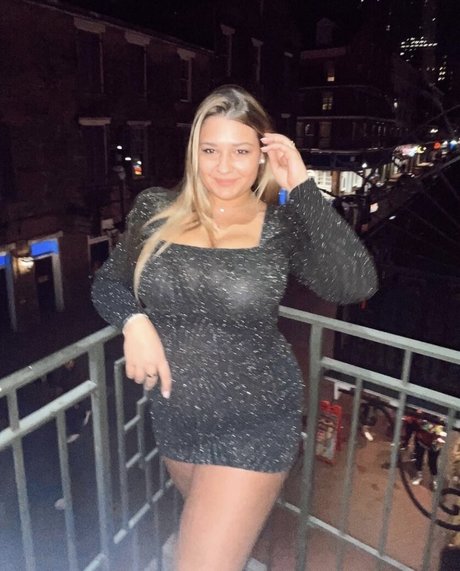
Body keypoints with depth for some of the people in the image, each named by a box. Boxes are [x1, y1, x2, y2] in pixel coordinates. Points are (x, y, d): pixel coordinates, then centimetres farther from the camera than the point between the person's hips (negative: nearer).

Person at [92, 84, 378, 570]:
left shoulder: (283, 226, -12)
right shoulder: (156, 210, -4)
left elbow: (355, 285, -26)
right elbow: (109, 281, 5)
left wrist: (301, 188, -24)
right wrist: (133, 321, -16)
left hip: (253, 426, -4)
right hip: (174, 417, 5)